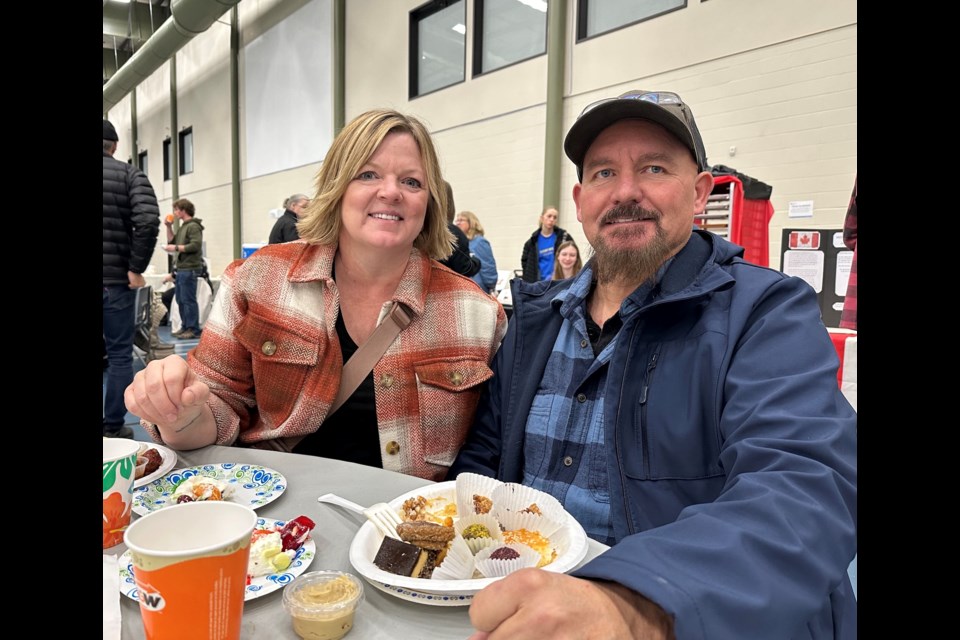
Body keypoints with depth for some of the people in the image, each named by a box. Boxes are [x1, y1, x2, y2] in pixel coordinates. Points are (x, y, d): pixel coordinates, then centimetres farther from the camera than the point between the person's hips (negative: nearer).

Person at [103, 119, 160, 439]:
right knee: (119, 354, 6)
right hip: (116, 278, -3)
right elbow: (148, 221, -17)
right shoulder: (129, 174, -1)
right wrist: (136, 268, -10)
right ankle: (113, 427, 9)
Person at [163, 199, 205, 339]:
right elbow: (172, 241, 23)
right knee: (180, 300, 13)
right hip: (181, 268, 9)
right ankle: (186, 327, 20)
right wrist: (169, 227, 13)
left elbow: (195, 246, -20)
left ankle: (194, 330, -4)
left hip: (189, 269, -9)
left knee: (189, 300, -8)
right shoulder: (183, 227, 18)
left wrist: (176, 248, -16)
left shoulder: (193, 226, -10)